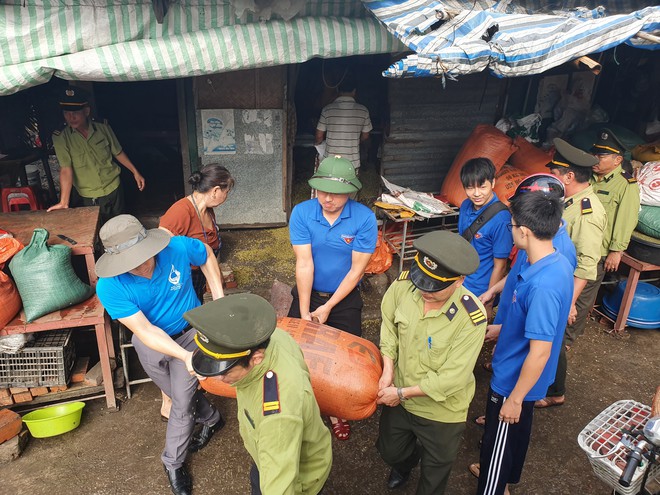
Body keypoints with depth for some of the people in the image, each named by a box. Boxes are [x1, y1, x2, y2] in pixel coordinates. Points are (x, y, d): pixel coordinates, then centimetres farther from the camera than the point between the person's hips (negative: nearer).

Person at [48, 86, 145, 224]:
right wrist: (64, 202, -30)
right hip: (88, 198, -2)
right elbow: (66, 169, -21)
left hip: (114, 189, 2)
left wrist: (135, 172, 8)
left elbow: (118, 153, 7)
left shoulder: (103, 129, -8)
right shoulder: (60, 138, -14)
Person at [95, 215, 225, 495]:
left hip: (188, 332, -1)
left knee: (182, 402, 1)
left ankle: (173, 463, 25)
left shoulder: (177, 247, -30)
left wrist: (219, 298, -8)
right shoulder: (109, 287, -30)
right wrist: (185, 356, -44)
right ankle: (211, 419, 50)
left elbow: (207, 255, -6)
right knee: (182, 396, 20)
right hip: (151, 343, 1)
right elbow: (145, 331, -31)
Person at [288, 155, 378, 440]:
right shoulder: (301, 213, -17)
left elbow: (357, 269, -17)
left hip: (345, 299, -1)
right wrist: (304, 311, -18)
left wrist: (328, 307, -15)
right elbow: (304, 263, -19)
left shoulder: (364, 218, -21)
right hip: (308, 294, 1)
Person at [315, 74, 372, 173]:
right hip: (353, 164, 1)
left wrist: (317, 142, 22)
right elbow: (365, 136, 7)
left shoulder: (327, 109, -8)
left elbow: (319, 137, -2)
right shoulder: (363, 110, -4)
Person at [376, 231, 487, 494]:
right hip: (398, 398, 4)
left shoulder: (471, 319, -33)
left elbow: (452, 378, -26)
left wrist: (402, 393, -20)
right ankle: (406, 460, 65)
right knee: (389, 451, 30)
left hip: (441, 411, -3)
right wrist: (388, 371, -14)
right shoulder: (404, 284, -23)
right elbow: (389, 325, -5)